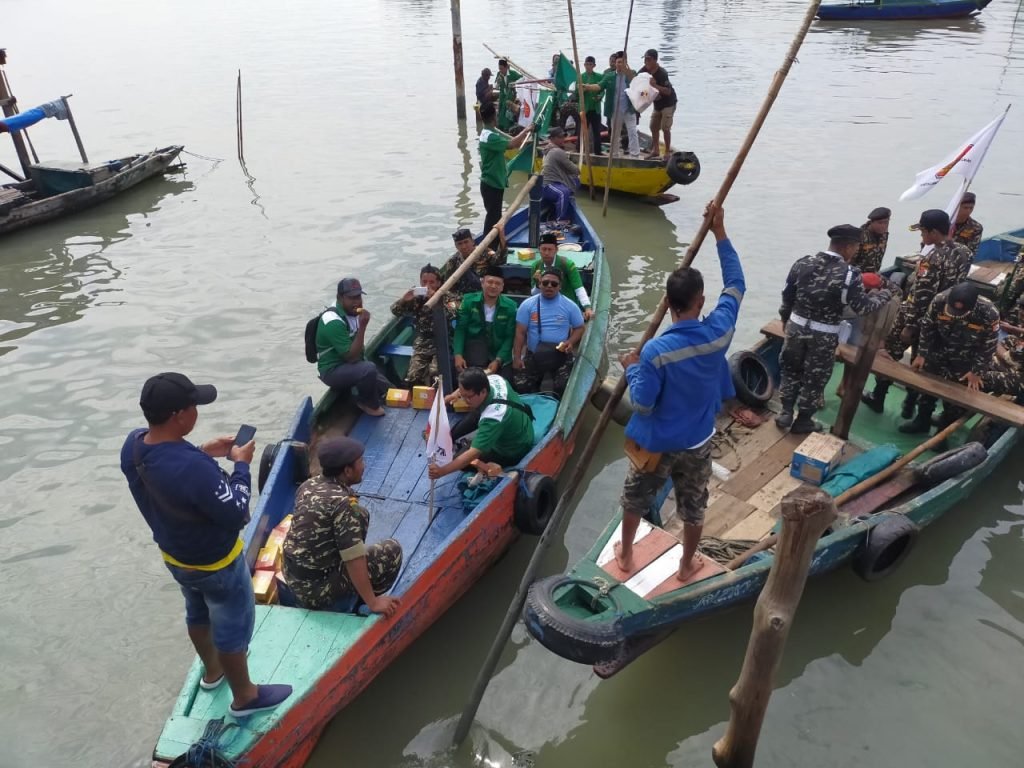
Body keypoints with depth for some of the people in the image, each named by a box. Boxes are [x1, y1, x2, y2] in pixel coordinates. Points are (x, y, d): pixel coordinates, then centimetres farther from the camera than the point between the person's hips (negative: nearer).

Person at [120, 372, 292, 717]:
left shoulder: (133, 444, -17)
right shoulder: (194, 469, -43)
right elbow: (235, 514, -29)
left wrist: (201, 452, -3)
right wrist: (241, 465, -18)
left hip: (174, 555, 8)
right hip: (215, 564, -8)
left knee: (198, 613, 32)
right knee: (233, 628, 18)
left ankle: (212, 670, 59)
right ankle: (244, 696, 41)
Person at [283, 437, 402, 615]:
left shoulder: (309, 485, 1)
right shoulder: (344, 504, -24)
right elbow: (354, 561, -23)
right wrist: (372, 602, -15)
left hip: (293, 578, 8)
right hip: (319, 587, -8)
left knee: (359, 517, 18)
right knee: (392, 550, -3)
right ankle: (333, 604, 6)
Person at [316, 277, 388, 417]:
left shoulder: (352, 312, 1)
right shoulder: (334, 321, -27)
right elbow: (351, 357, -30)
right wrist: (363, 326, -33)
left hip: (348, 365, 9)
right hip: (333, 370, -8)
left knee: (382, 386, 7)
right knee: (368, 369, -31)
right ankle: (369, 404, -6)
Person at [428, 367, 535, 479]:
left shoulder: (493, 417, -43)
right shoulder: (494, 379, -21)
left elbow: (473, 454, -40)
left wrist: (442, 471, -39)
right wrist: (453, 395, 3)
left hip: (513, 451, -7)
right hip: (521, 430, 8)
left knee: (460, 462, -4)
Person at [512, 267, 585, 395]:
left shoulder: (570, 306, -2)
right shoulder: (527, 305, -3)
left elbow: (579, 328, 6)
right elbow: (520, 333, -2)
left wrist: (570, 342, -15)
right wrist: (517, 357, -9)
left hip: (561, 356, -1)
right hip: (533, 355, 1)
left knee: (565, 388, -19)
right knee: (520, 387, -7)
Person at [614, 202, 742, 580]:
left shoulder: (656, 351, -29)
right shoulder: (719, 332, -19)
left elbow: (642, 404, -22)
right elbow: (736, 285, -3)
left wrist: (632, 368, -5)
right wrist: (719, 232, -1)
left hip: (655, 443, -2)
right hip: (697, 442, 3)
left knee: (635, 499, 23)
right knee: (693, 507, 23)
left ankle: (626, 555, 43)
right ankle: (687, 564, 43)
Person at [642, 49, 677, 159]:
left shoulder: (661, 73, -27)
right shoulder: (646, 70, -6)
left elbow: (668, 91, -32)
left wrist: (655, 85, -42)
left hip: (668, 103, -8)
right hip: (657, 103, 8)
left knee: (665, 128, -8)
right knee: (654, 126, 9)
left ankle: (667, 151, 2)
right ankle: (655, 150, 19)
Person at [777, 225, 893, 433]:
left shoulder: (803, 263, -5)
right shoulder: (850, 274, -18)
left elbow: (787, 295, 4)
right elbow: (862, 307, -11)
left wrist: (786, 320, 19)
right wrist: (884, 294, 6)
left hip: (797, 327, 3)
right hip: (824, 336, -3)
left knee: (791, 370, 21)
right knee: (814, 378, 13)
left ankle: (786, 413, 22)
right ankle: (803, 420, 25)